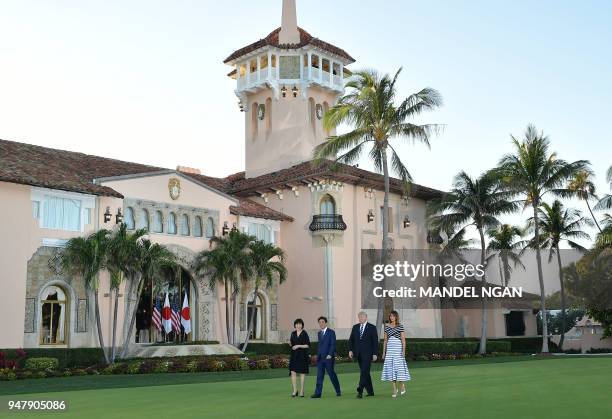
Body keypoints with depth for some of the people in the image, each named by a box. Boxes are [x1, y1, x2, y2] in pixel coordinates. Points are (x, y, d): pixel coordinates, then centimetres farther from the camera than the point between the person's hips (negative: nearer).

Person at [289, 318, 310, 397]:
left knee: (302, 373, 4)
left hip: (302, 355, -3)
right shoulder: (293, 333, 8)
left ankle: (301, 390, 13)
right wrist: (290, 343, -5)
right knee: (293, 372, -5)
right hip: (294, 355, 4)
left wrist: (299, 346, -17)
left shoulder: (304, 334, -6)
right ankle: (294, 390, 5)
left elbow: (308, 345, -8)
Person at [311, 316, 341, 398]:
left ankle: (338, 391, 20)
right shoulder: (319, 333, 14)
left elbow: (333, 344, -10)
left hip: (328, 357, -5)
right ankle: (318, 393, 1)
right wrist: (318, 355, 11)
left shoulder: (331, 332, -5)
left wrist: (330, 354, -19)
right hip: (320, 358, 5)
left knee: (332, 374, 4)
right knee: (319, 375, 1)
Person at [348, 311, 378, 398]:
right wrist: (350, 350, -4)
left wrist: (375, 354, -7)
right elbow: (351, 340, 10)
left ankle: (360, 390, -19)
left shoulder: (372, 327, -1)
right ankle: (370, 391, 18)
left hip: (367, 353, -5)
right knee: (365, 372, 9)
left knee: (364, 372, -14)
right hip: (358, 354, 5)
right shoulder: (355, 327, 11)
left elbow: (375, 341, -2)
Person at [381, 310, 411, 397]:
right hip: (389, 349, 3)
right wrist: (383, 352, 9)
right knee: (391, 367, 0)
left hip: (398, 348, -3)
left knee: (399, 366, -6)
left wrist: (403, 351, -12)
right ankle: (395, 389, 7)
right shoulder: (387, 327, 10)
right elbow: (385, 340, 12)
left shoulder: (400, 327, 0)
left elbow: (403, 340, -3)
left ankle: (403, 386, 16)